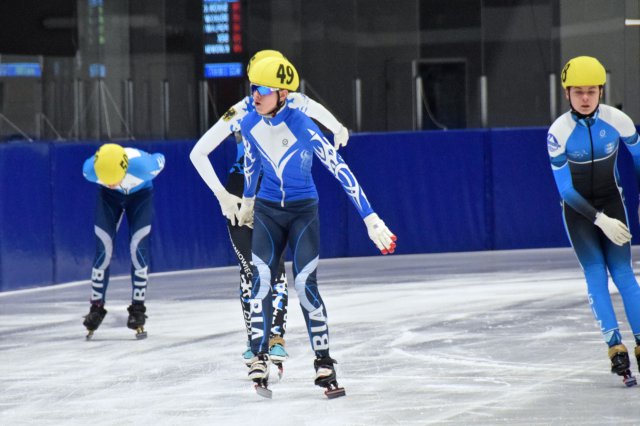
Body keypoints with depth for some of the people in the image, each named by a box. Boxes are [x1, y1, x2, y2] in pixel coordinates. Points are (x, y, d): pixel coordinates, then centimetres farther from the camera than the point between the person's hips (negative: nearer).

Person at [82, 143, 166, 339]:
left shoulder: (142, 165, -42)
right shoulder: (90, 169, -35)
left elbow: (160, 160, -17)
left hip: (141, 194, -1)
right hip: (109, 198, 1)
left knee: (138, 248, -13)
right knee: (103, 249, -8)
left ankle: (137, 309, -5)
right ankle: (96, 307, 3)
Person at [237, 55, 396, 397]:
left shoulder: (302, 126, -22)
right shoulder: (250, 125, -7)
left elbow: (340, 170, -23)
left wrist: (370, 219, -26)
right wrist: (247, 200, 31)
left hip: (303, 212, -3)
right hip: (268, 211, 3)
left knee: (305, 285, -11)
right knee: (261, 280, -13)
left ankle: (323, 365, -1)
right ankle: (259, 359, -8)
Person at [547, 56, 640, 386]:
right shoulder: (559, 132, -21)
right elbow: (565, 189, -16)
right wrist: (600, 220, -21)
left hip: (611, 202, 1)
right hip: (578, 208, -1)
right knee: (595, 275, -10)